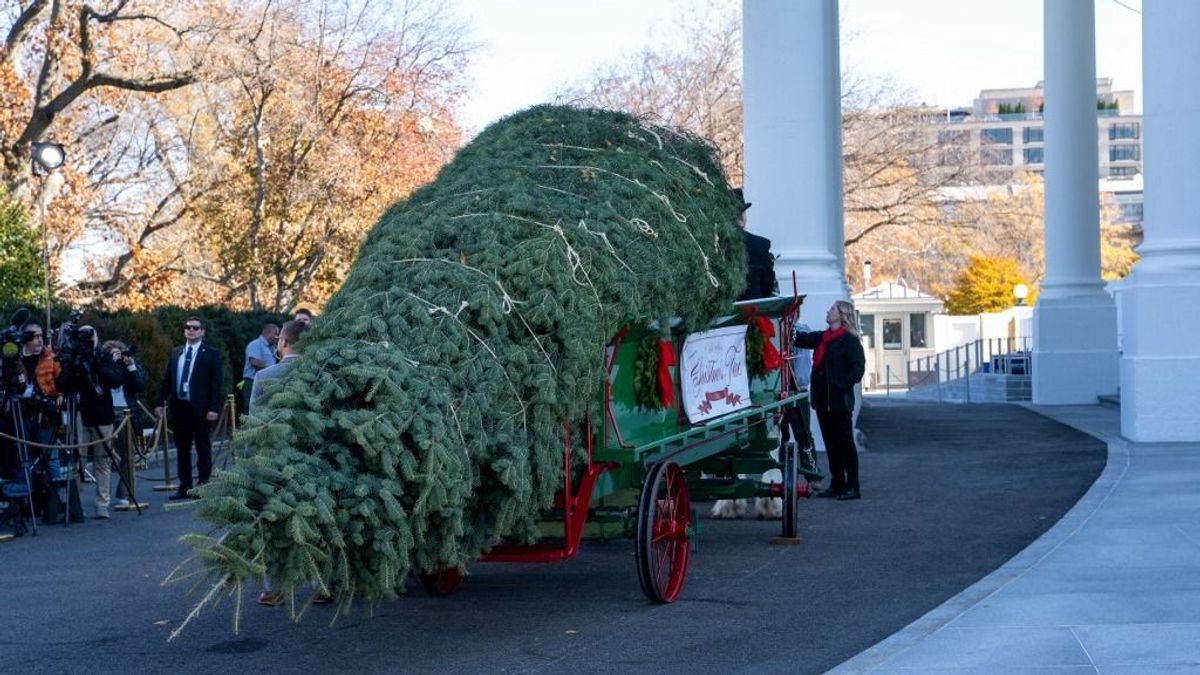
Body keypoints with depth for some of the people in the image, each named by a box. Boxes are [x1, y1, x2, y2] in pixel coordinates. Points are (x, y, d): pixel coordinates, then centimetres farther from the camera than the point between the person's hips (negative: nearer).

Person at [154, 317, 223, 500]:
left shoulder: (211, 354, -2)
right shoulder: (175, 353, 12)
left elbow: (216, 383, -7)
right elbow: (166, 380, 14)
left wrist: (213, 408, -14)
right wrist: (160, 402, 6)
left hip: (200, 408, -5)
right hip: (179, 407, 5)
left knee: (203, 448, 2)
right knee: (182, 448, 9)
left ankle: (203, 486, 8)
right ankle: (185, 487, 15)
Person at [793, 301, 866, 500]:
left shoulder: (849, 340, -8)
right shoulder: (822, 338, 15)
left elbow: (858, 368, -14)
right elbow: (800, 339, 10)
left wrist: (842, 386, -18)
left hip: (839, 401, -8)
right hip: (822, 399, 8)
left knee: (845, 442, -3)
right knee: (831, 443, 11)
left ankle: (853, 487, 1)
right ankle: (837, 485, 18)